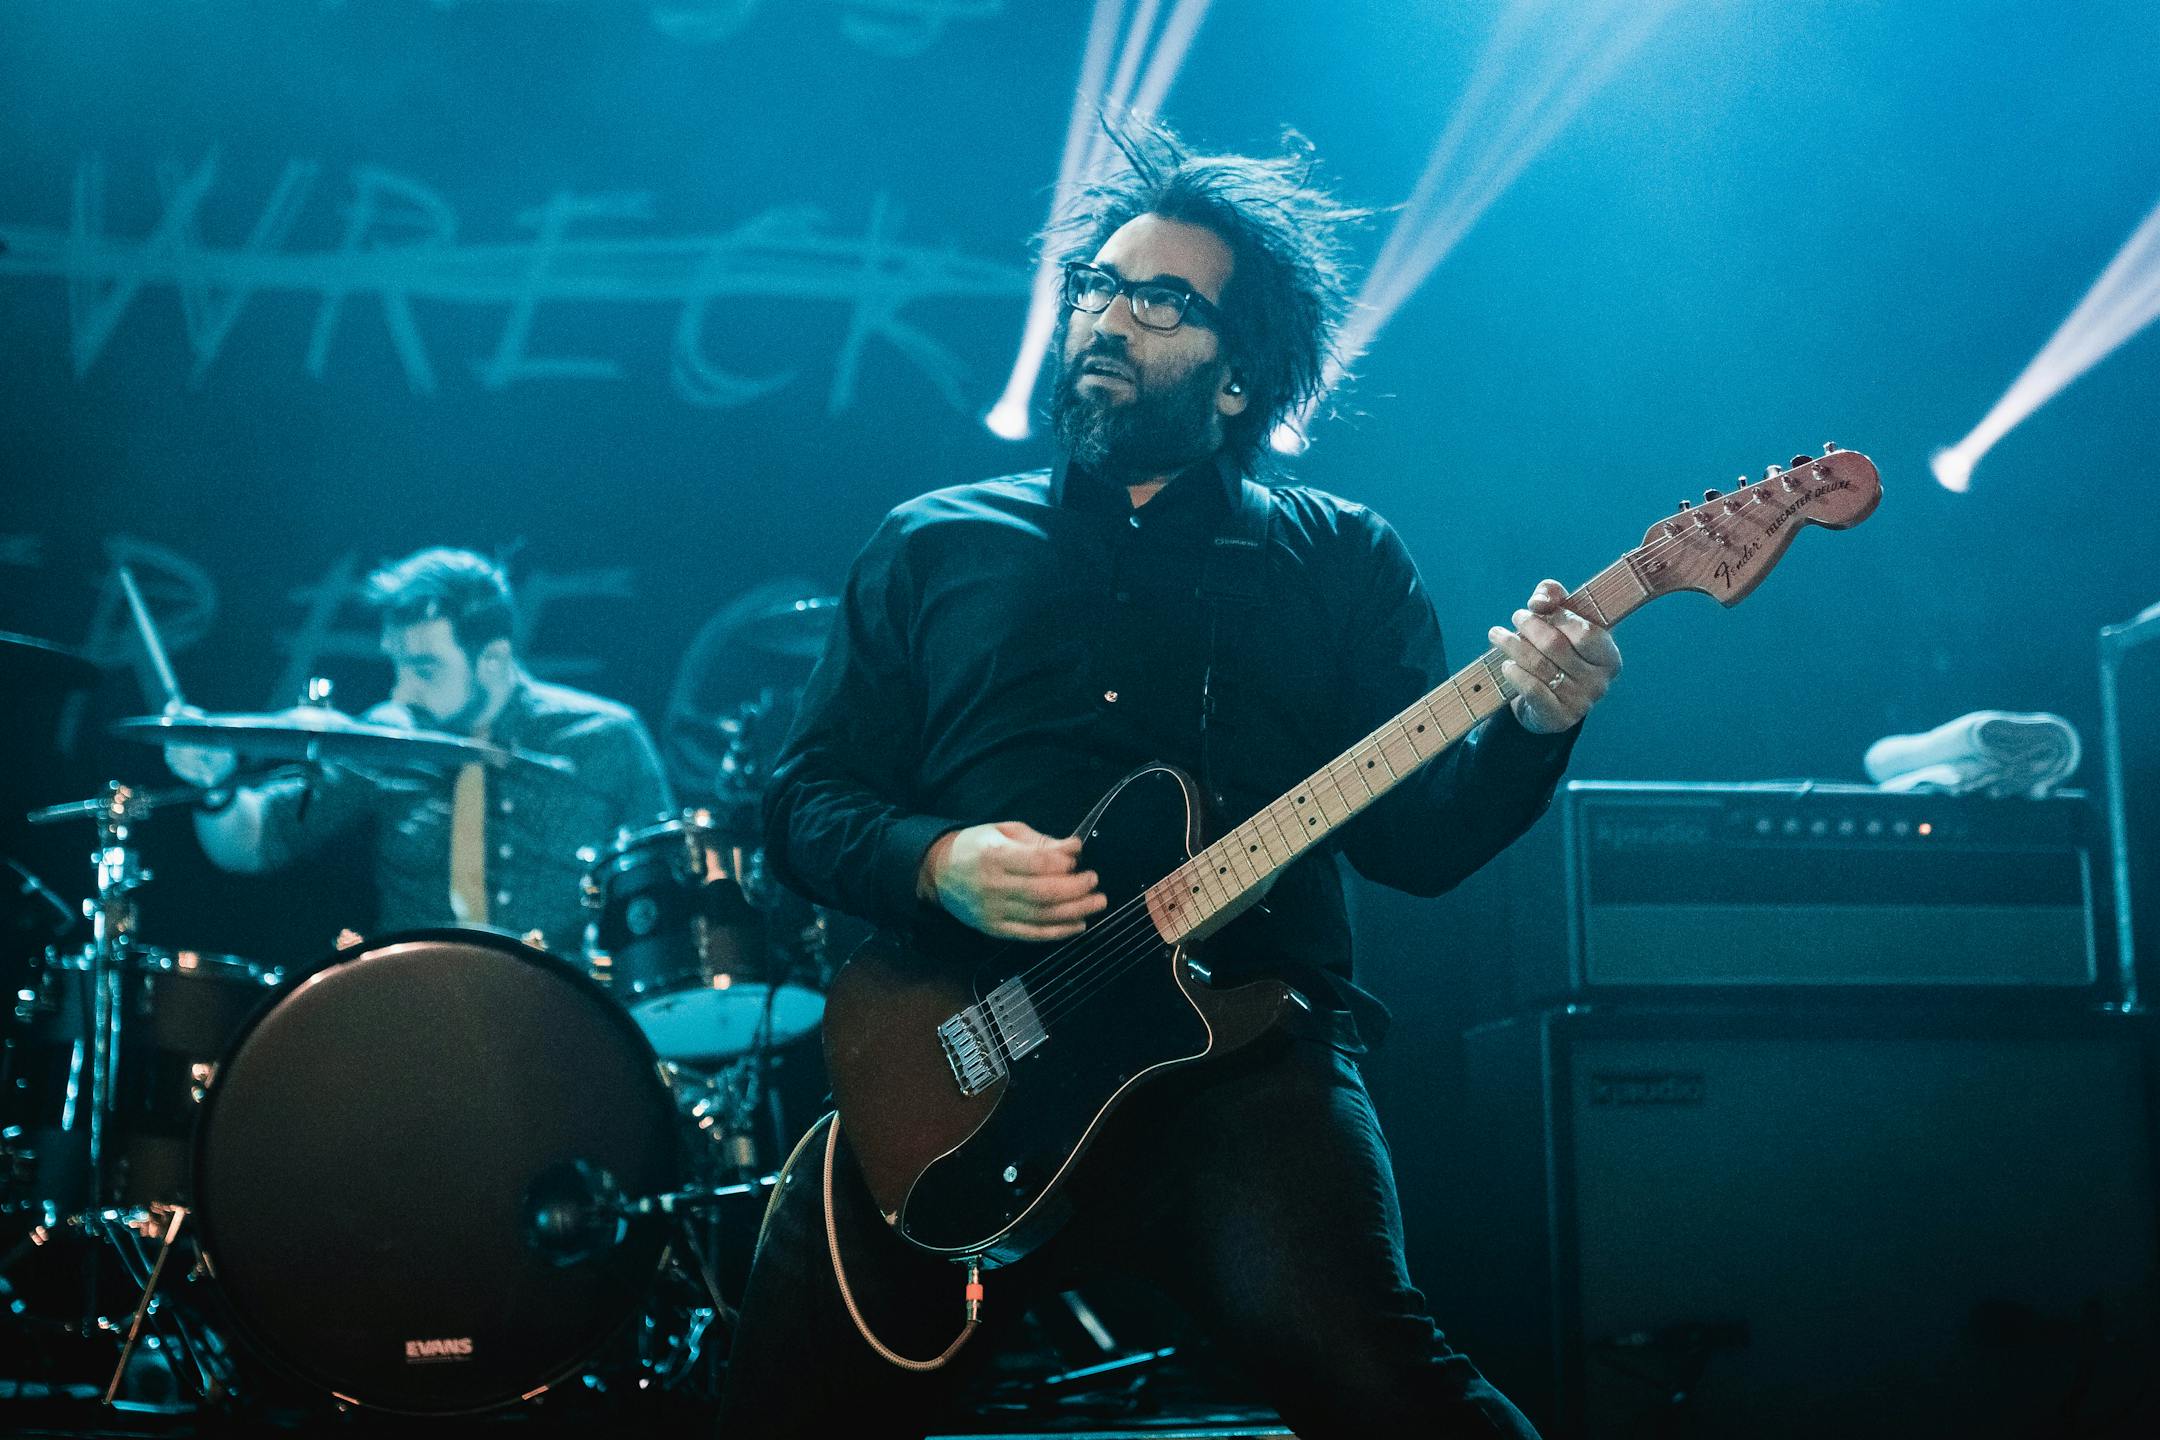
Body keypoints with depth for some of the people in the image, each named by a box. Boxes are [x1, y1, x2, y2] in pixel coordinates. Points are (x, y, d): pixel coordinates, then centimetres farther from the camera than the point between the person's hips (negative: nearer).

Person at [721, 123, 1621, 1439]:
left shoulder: (1342, 562, 15)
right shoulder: (932, 548, 18)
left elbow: (1418, 837, 7)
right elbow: (806, 802, 14)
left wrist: (1528, 730, -13)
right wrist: (937, 862, -7)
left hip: (1243, 1049, -1)